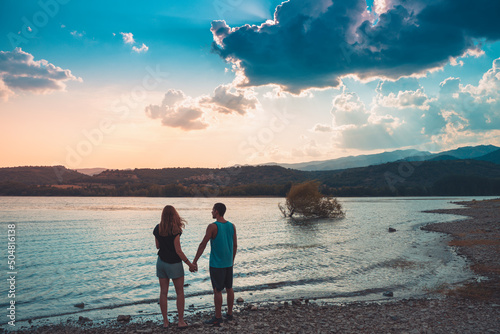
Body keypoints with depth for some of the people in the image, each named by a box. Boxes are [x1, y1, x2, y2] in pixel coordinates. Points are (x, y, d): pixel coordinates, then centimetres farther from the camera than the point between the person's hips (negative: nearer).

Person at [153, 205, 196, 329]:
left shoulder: (157, 229, -1)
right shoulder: (175, 230, -18)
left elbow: (157, 246, 10)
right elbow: (178, 251, -17)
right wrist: (189, 264, -10)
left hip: (161, 262, 5)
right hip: (174, 264, -5)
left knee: (163, 292, 10)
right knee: (180, 292, 8)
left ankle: (165, 321, 16)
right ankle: (181, 321, 10)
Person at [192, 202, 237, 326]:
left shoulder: (213, 227, -15)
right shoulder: (232, 226, 2)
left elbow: (202, 245, -15)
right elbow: (235, 245, 9)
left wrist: (194, 261, -10)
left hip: (216, 264, -6)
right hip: (228, 263, 6)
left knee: (217, 290, 2)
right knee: (229, 288, 15)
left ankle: (218, 318, 9)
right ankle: (230, 314, 26)